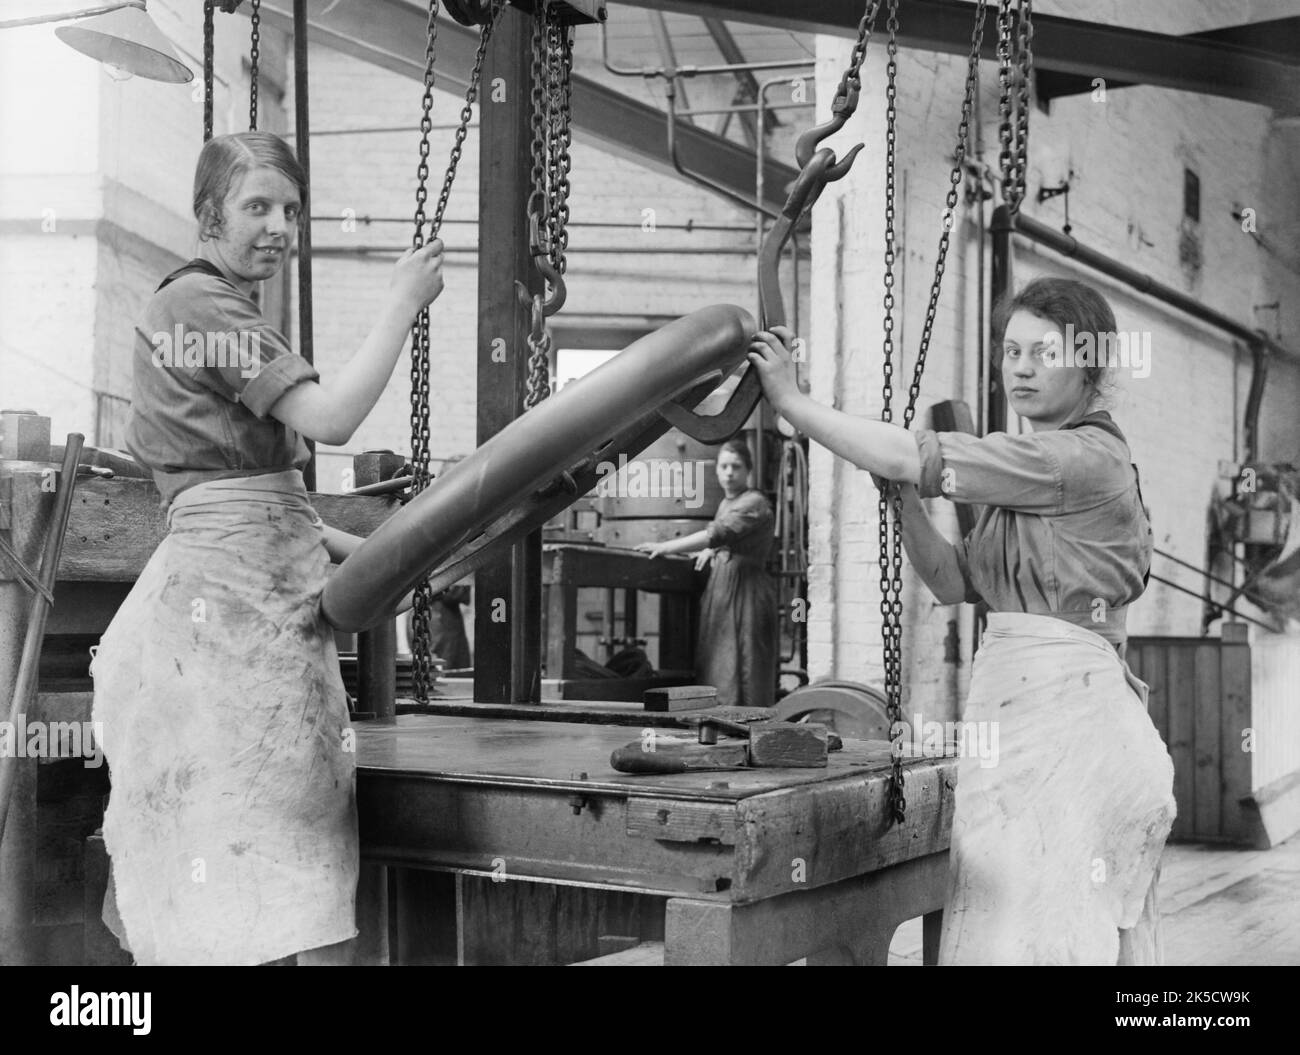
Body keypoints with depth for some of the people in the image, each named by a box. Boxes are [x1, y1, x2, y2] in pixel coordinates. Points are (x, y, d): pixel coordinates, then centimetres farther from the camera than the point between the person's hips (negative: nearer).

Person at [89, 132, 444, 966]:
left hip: (263, 594, 10)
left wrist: (366, 551, 15)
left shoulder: (202, 304, 24)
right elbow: (332, 419, -17)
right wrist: (404, 303, -7)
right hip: (230, 597, -10)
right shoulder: (202, 302, -8)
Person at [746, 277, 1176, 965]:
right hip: (1019, 708, 9)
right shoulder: (1031, 469, 19)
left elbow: (915, 457, -17)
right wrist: (903, 497, 1)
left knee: (1038, 932, -7)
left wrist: (790, 400, -10)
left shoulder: (1086, 458, -11)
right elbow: (952, 581, 16)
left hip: (1063, 719, -9)